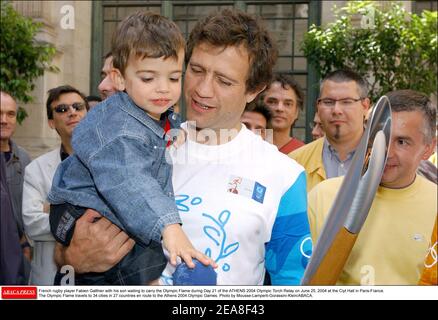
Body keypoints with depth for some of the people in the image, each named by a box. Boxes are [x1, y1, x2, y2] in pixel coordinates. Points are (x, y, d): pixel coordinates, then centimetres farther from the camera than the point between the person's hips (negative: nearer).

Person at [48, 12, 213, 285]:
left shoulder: (169, 122, 2)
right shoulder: (116, 129, -30)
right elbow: (127, 182, -47)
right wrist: (168, 226, -59)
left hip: (117, 216, 9)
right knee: (144, 260, -31)